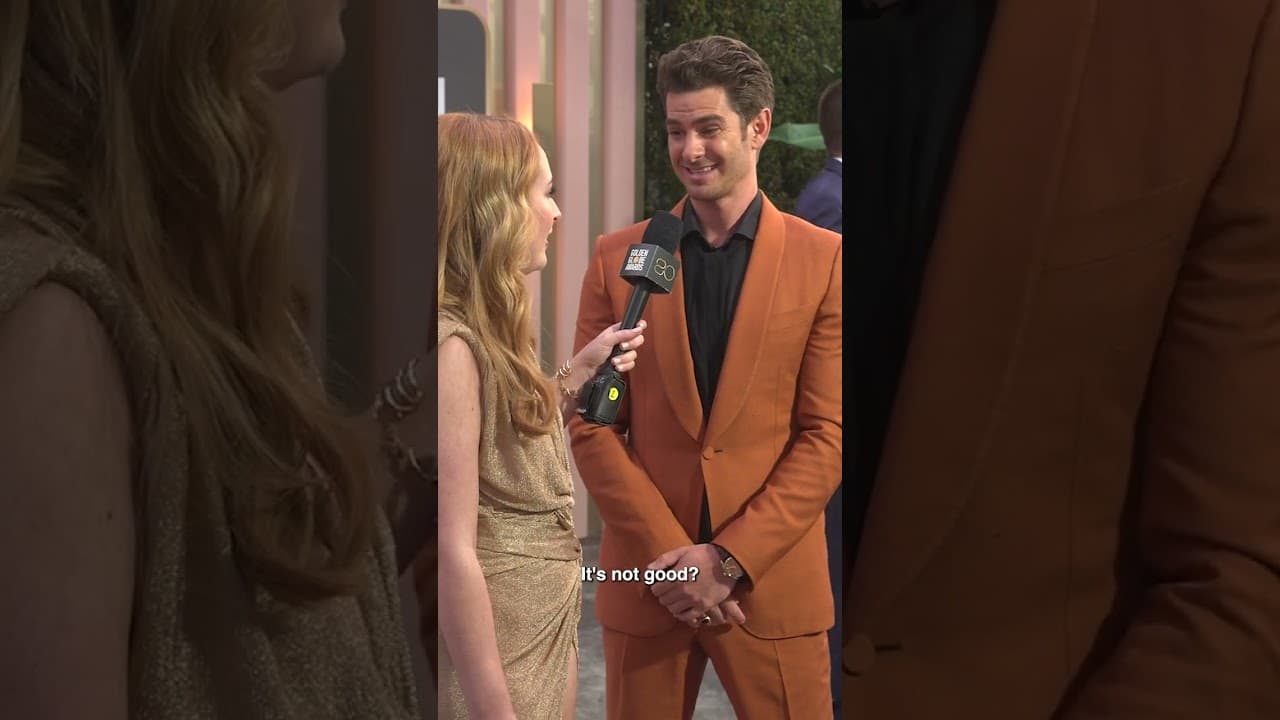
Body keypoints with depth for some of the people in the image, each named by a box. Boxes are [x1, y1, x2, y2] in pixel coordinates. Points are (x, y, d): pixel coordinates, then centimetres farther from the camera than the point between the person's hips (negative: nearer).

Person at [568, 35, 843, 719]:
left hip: (774, 582, -1)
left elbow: (827, 434, -5)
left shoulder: (823, 259, -2)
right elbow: (590, 425, 0)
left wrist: (728, 560, -11)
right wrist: (672, 558, -9)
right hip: (645, 580, 1)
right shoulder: (617, 258, 2)